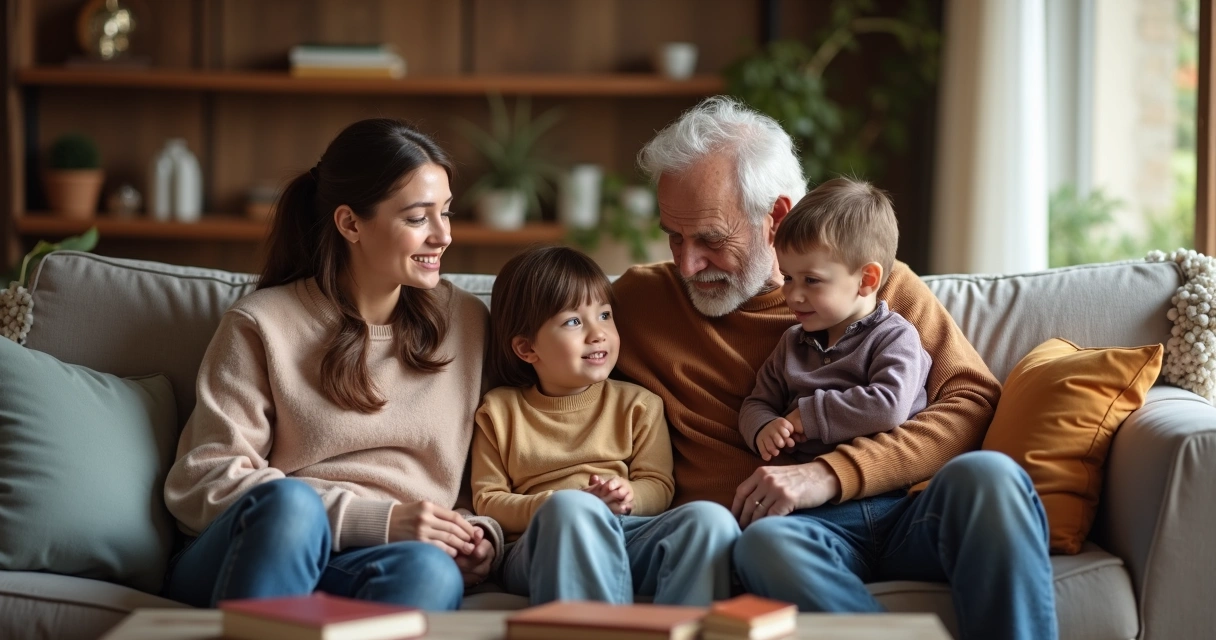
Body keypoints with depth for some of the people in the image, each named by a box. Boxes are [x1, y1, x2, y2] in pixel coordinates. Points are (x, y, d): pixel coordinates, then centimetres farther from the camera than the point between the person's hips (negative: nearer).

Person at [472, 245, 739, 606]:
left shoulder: (636, 404, 20)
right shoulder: (500, 411, 16)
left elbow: (658, 486, 13)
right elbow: (487, 501, 9)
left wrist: (628, 497, -12)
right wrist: (552, 506, -10)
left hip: (629, 537, 3)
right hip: (545, 548, -2)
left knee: (711, 519, -28)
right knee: (572, 507, -39)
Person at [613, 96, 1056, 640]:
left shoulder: (883, 285, 16)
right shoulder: (637, 303, 19)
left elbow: (973, 401, 4)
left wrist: (828, 475, -10)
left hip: (909, 512, 1)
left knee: (987, 474, -34)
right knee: (767, 543, -38)